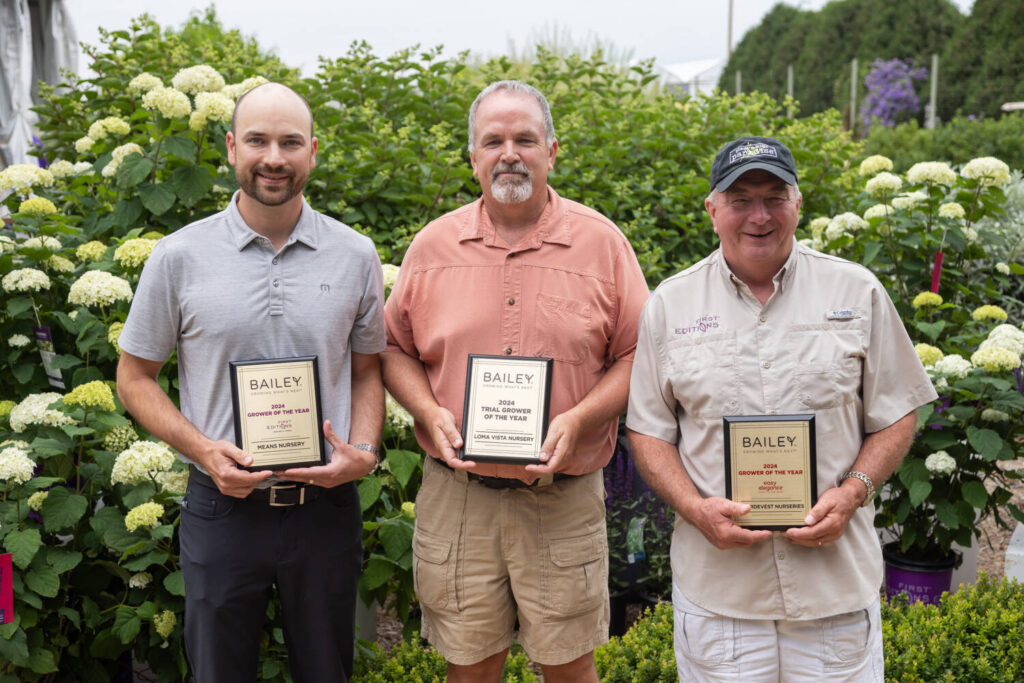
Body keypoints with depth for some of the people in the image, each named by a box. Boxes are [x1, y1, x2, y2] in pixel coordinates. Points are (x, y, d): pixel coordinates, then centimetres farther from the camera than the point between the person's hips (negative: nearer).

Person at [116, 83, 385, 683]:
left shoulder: (355, 255, 1)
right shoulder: (180, 257, -3)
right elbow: (135, 377, 4)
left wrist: (364, 451, -8)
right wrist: (202, 448, -12)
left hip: (326, 506, 1)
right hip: (223, 506, -1)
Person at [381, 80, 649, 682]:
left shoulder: (602, 242, 0)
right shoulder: (433, 245, 5)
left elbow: (638, 354, 0)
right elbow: (396, 347, 11)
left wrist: (579, 419, -15)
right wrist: (428, 411, -7)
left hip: (564, 501, -1)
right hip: (456, 497, 2)